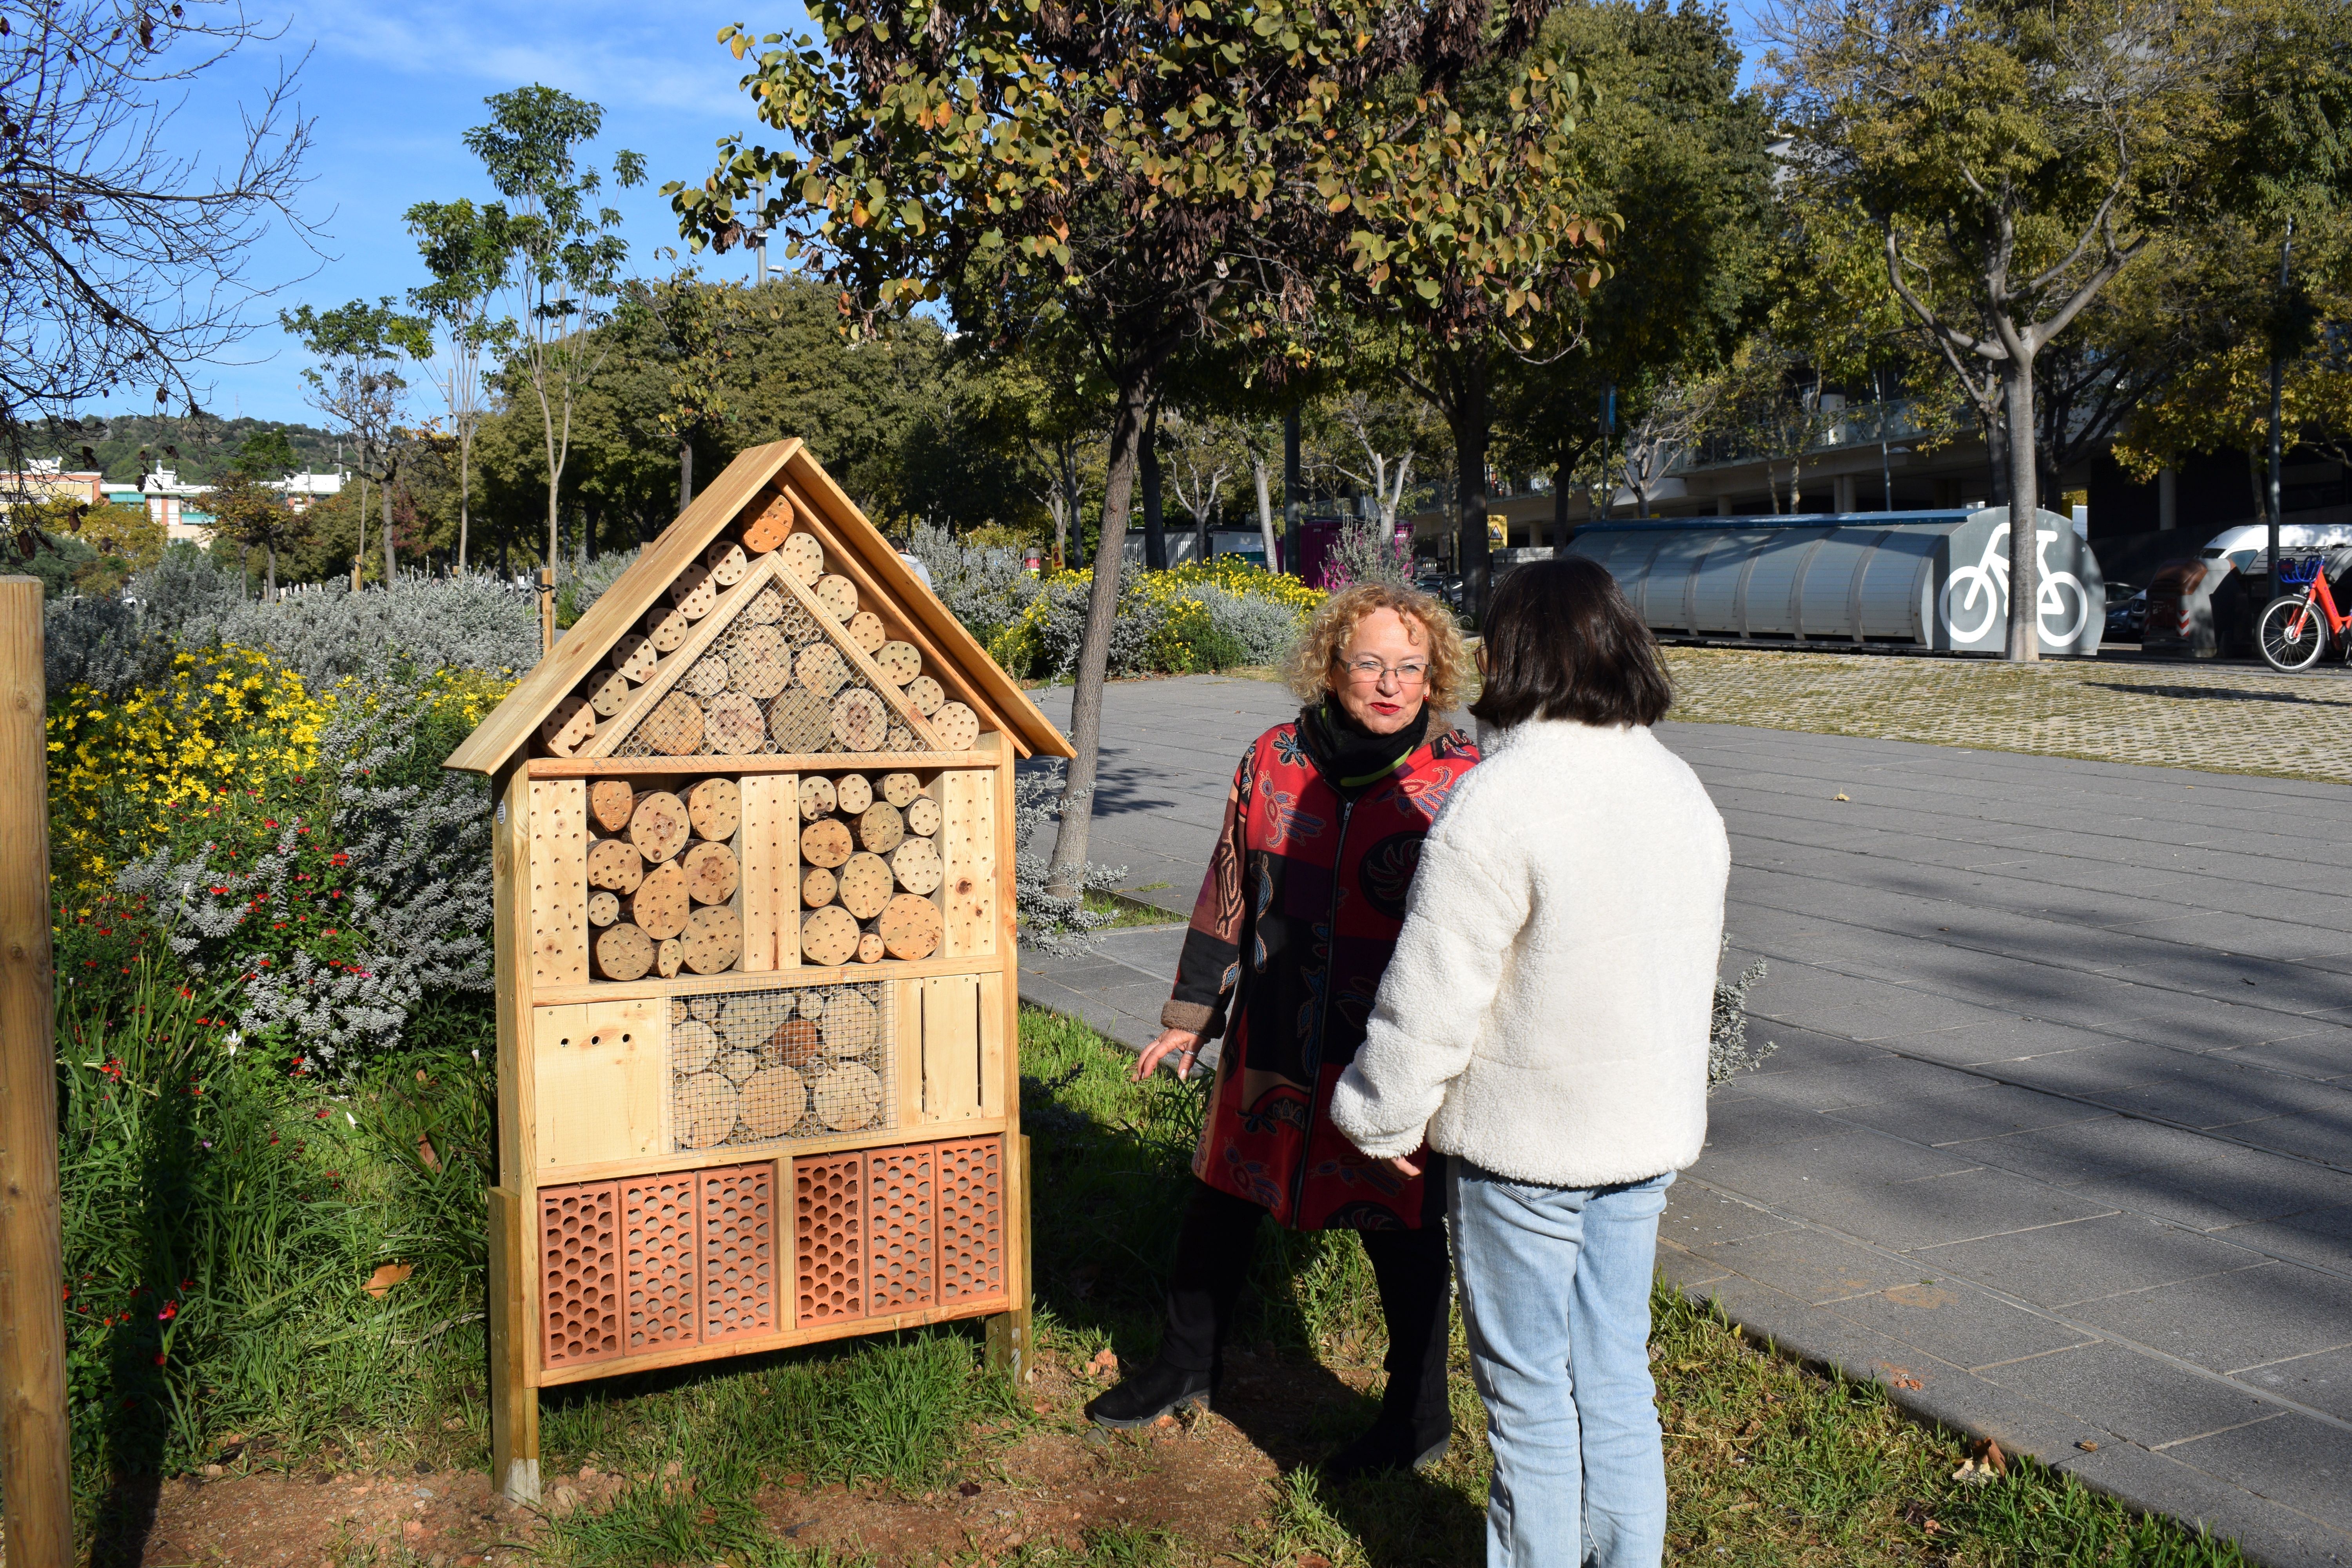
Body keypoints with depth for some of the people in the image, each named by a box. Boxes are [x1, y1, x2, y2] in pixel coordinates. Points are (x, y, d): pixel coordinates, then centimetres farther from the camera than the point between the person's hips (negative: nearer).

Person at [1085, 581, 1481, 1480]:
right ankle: (1185, 1370, 41)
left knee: (1403, 1232, 10)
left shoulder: (1458, 784, -10)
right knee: (1219, 1203, 17)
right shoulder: (1276, 761, -1)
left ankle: (1419, 1420, 32)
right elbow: (1228, 894, 8)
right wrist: (1189, 1016, 11)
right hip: (1270, 1044, 4)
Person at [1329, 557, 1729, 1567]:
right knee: (1615, 1378, 18)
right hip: (1648, 1134, 7)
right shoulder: (1682, 790, 4)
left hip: (1524, 1142, -7)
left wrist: (1380, 1120, -3)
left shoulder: (1497, 802, -21)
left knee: (1531, 1390, 9)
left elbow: (1432, 997, -18)